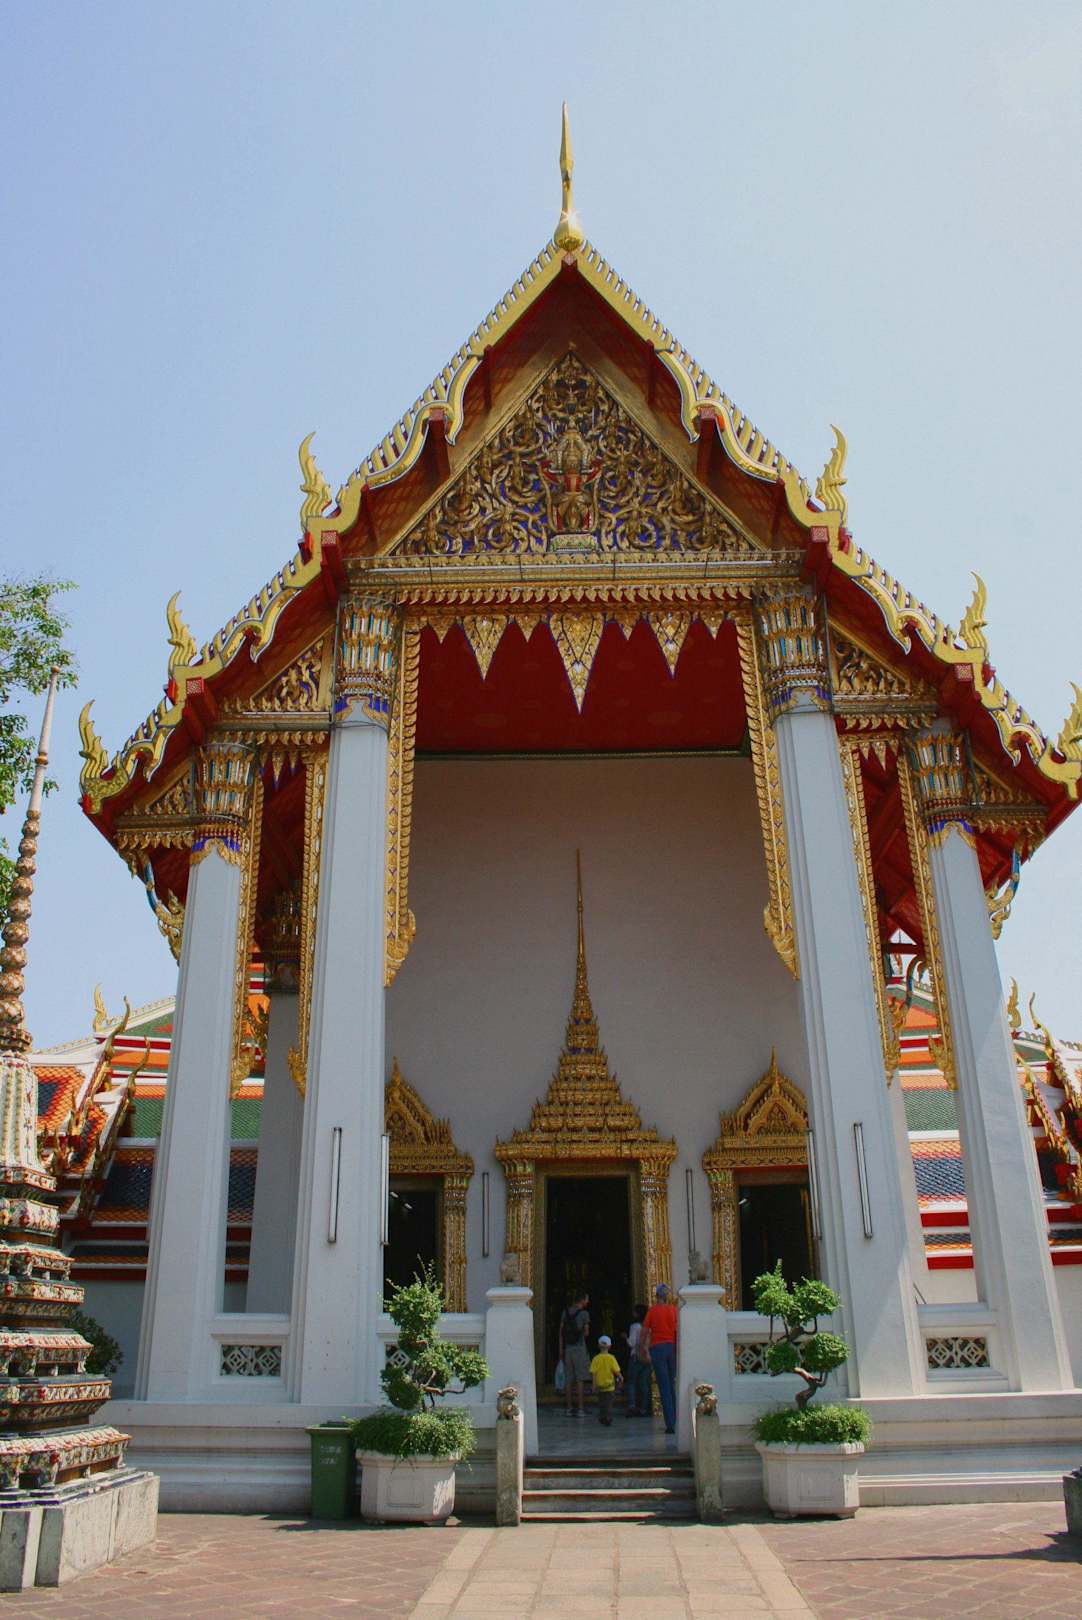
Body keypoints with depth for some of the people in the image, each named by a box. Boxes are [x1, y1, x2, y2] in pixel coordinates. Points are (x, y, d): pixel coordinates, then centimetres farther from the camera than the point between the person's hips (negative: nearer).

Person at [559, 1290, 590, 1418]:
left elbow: (561, 1332, 5)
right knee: (580, 1380, 0)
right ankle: (581, 1409, -2)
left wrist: (561, 1349, 9)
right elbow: (586, 1333, -1)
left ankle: (569, 1408, 10)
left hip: (567, 1349, 4)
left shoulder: (565, 1312, 6)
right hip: (580, 1348, -4)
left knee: (568, 1380, 8)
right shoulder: (584, 1313, -6)